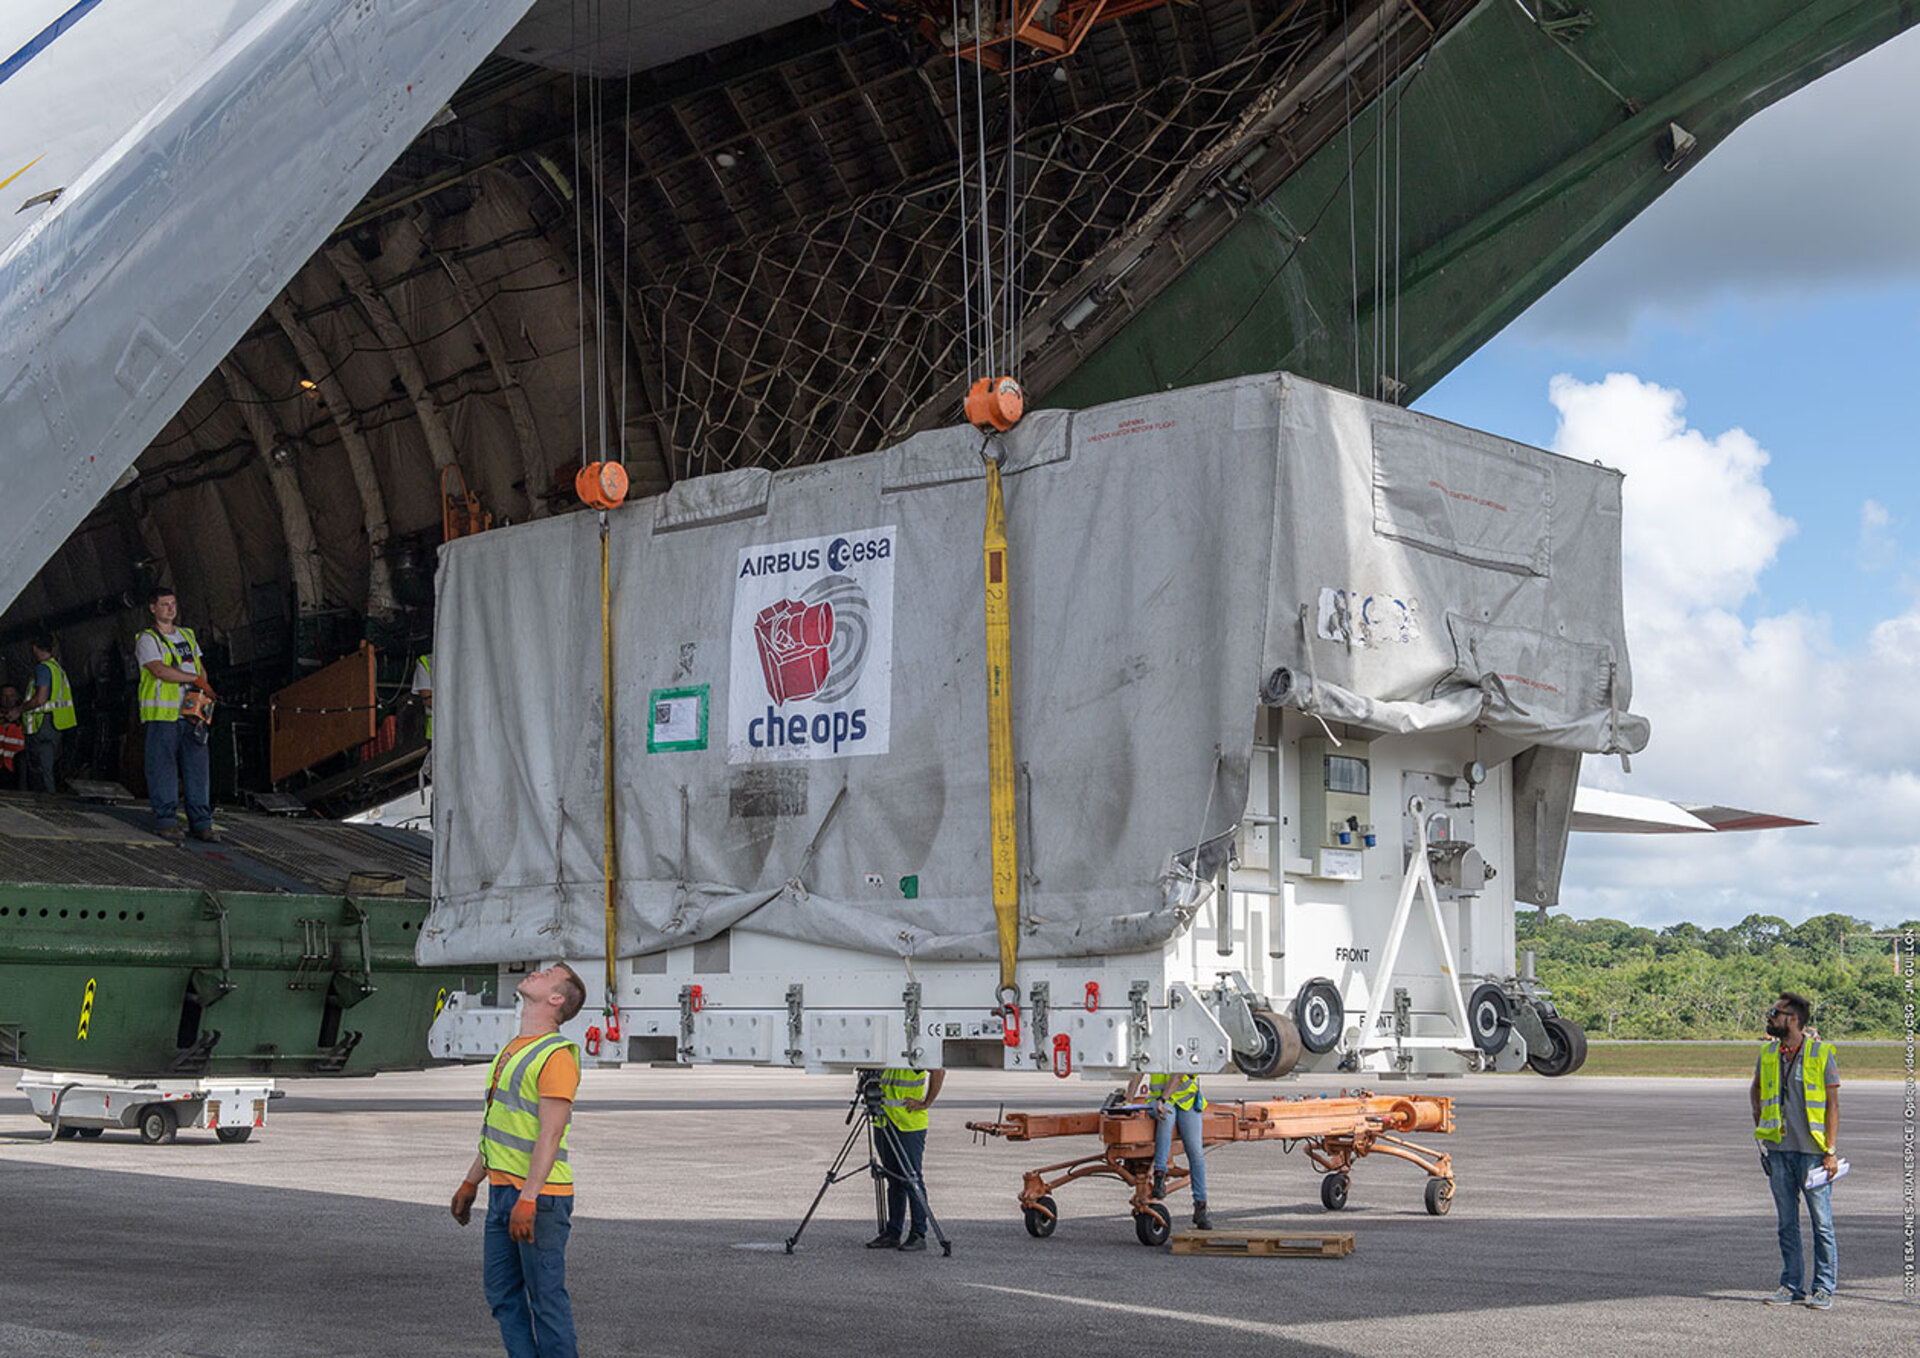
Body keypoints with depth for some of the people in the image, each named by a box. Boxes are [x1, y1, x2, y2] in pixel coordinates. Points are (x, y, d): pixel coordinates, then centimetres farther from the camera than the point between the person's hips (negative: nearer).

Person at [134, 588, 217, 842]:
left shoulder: (188, 635, 21)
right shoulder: (147, 639, 0)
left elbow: (201, 669, 21)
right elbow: (160, 671, -14)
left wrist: (203, 695, 2)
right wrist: (195, 679, -10)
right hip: (162, 713, -5)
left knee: (197, 766, 1)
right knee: (163, 767, -5)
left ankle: (200, 823, 2)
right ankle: (165, 820, 0)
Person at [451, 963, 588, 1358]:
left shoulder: (557, 1056, -14)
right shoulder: (513, 1049, 16)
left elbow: (550, 1135, -21)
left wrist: (527, 1200, -26)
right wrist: (470, 1184, 25)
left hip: (540, 1196, -9)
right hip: (502, 1191, 9)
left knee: (546, 1295, -3)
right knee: (502, 1292, 12)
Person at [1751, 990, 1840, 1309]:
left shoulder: (1822, 1055, -6)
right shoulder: (1768, 1055, 8)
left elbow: (1833, 1105, -6)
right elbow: (1755, 1090, 27)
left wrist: (1831, 1151, -11)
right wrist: (1760, 1127, 20)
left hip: (1812, 1151, -5)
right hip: (1779, 1151, 5)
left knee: (1821, 1223, -1)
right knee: (1786, 1223, 8)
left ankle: (1824, 1288, 7)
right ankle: (1791, 1286, 15)